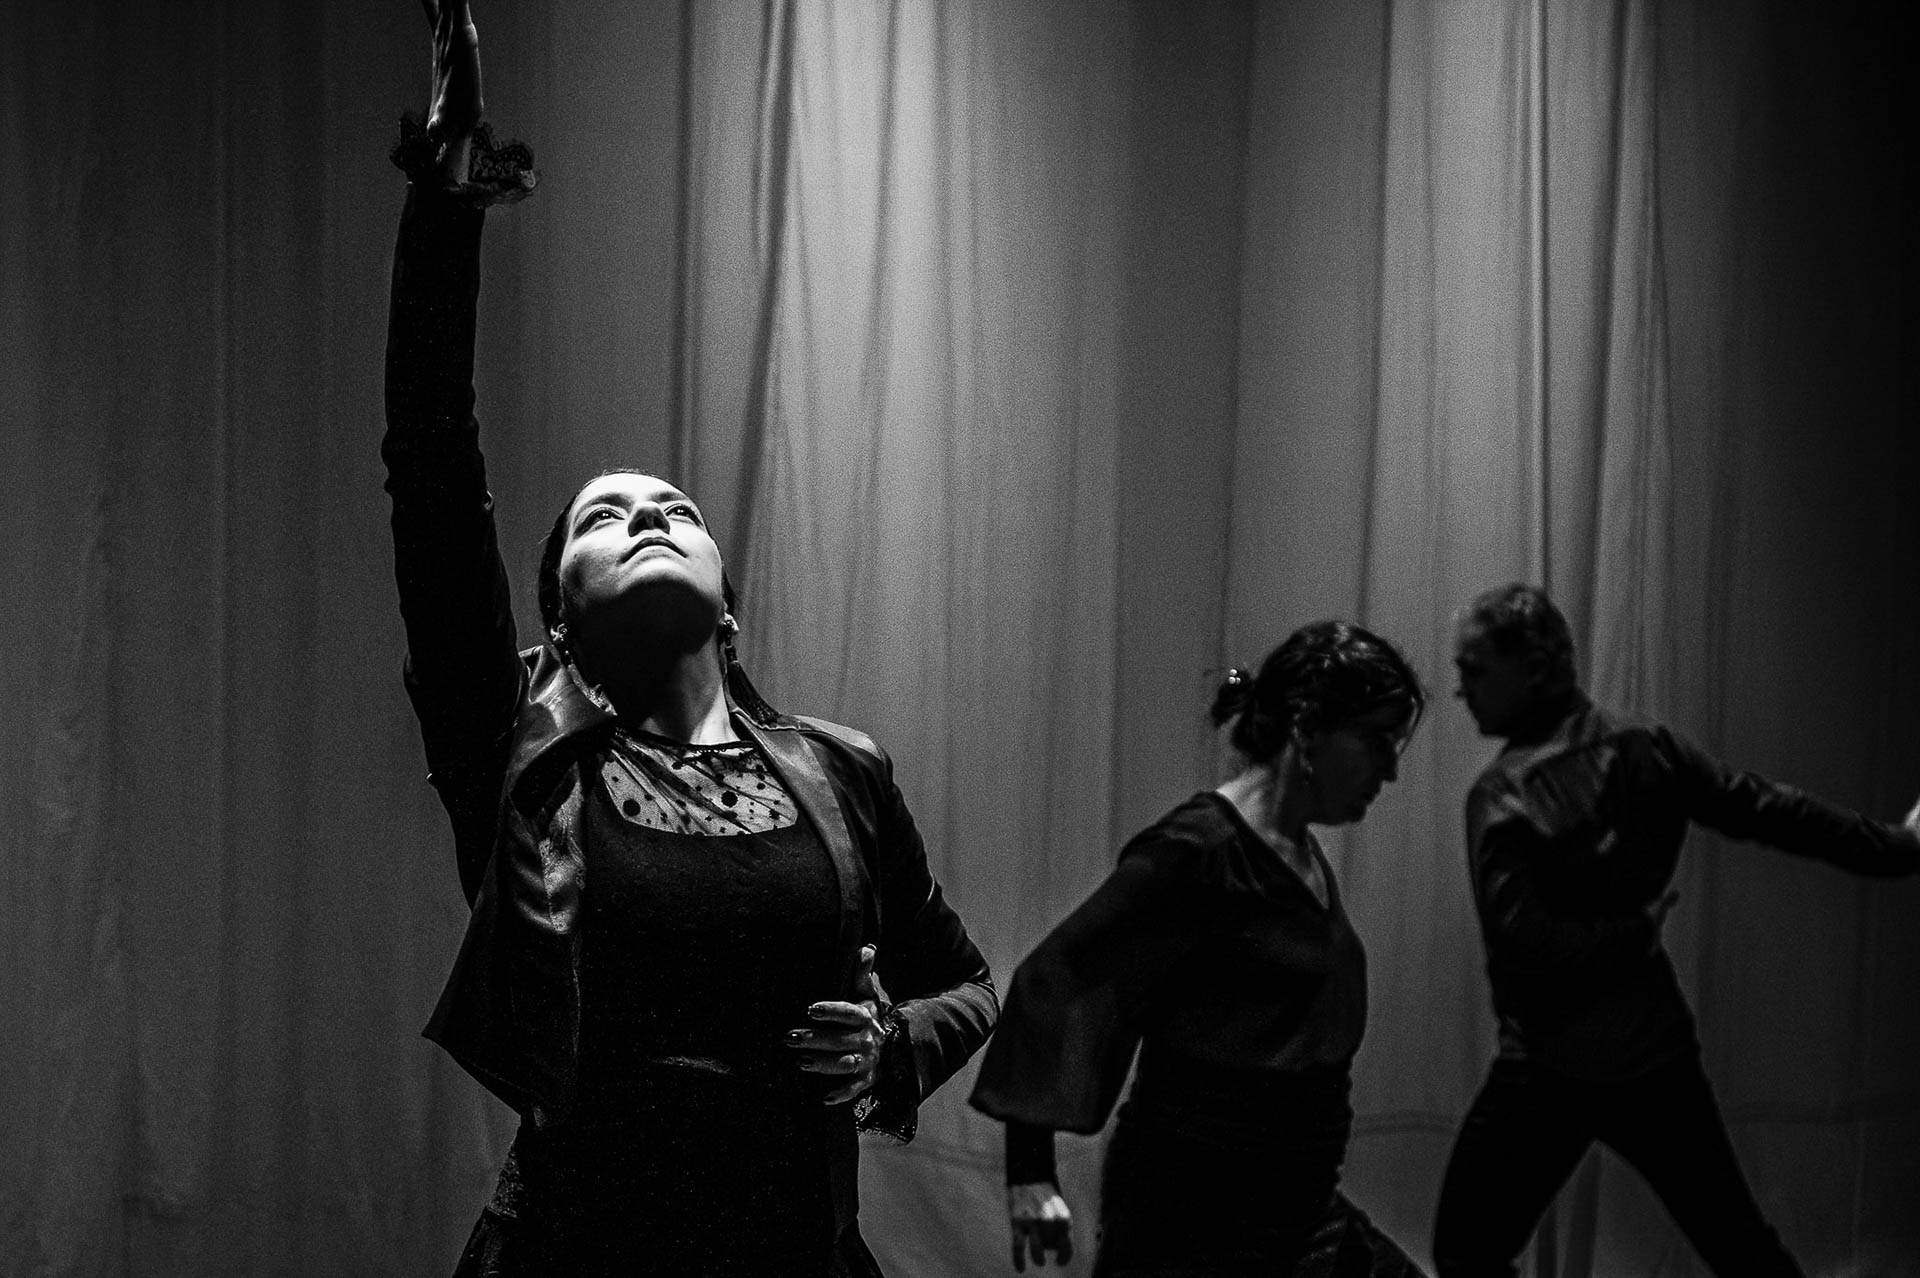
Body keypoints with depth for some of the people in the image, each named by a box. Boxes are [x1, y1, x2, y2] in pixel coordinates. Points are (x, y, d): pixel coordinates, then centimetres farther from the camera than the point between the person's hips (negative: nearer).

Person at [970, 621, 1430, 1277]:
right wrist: (1031, 1171, -23)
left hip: (1298, 1210, 9)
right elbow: (1051, 978, -18)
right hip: (1197, 1216, -9)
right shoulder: (1198, 849, -16)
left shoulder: (1302, 853, 10)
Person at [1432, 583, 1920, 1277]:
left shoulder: (1503, 794, -17)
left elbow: (1525, 947, -25)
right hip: (1658, 1052, 6)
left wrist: (1635, 929, -10)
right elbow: (1771, 810, 6)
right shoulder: (1650, 748, -1)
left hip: (1548, 1071, -6)